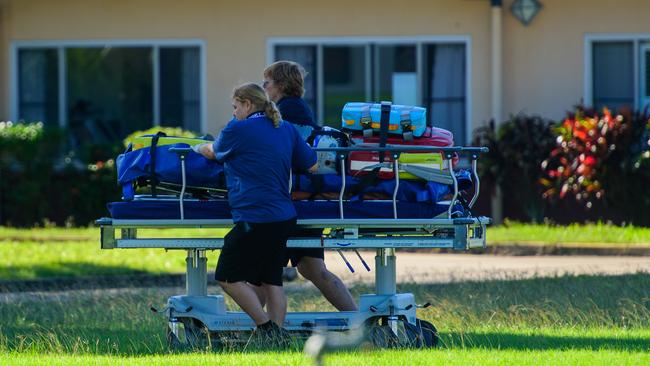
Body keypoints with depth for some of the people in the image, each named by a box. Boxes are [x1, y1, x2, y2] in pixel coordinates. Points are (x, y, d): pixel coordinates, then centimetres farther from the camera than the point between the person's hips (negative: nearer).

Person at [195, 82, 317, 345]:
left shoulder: (238, 129, -7)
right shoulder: (287, 130, 12)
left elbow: (215, 153, 12)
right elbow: (312, 166, 15)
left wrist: (201, 148, 35)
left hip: (255, 217, -8)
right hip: (283, 217, 8)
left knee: (228, 277, 0)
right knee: (270, 279, 11)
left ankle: (265, 326, -5)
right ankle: (277, 332, 5)